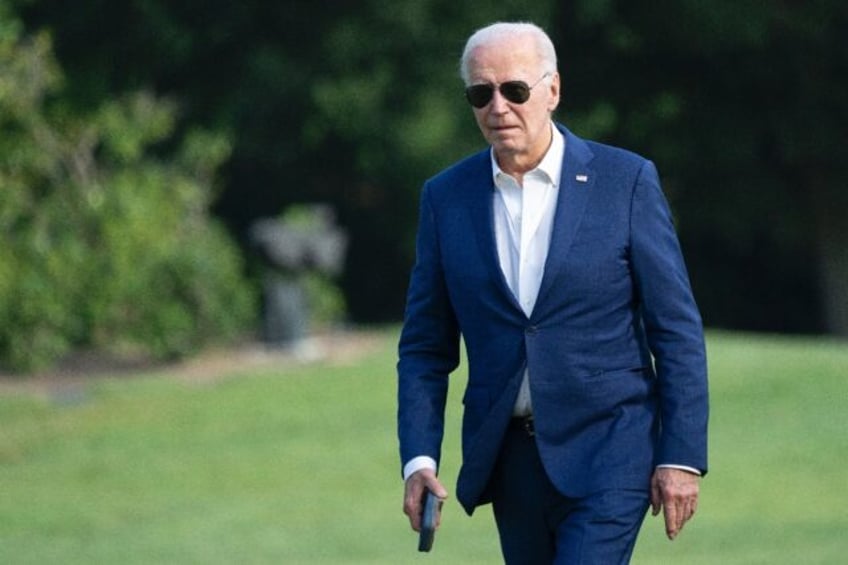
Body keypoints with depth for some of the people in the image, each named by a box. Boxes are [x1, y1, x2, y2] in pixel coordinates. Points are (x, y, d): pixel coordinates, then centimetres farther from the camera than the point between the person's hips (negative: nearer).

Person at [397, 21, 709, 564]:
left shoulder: (626, 181, -3)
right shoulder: (447, 197, 5)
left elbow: (677, 329, -2)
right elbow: (426, 346, 8)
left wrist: (682, 456, -8)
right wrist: (419, 458, -4)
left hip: (608, 451, -4)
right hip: (509, 457, 4)